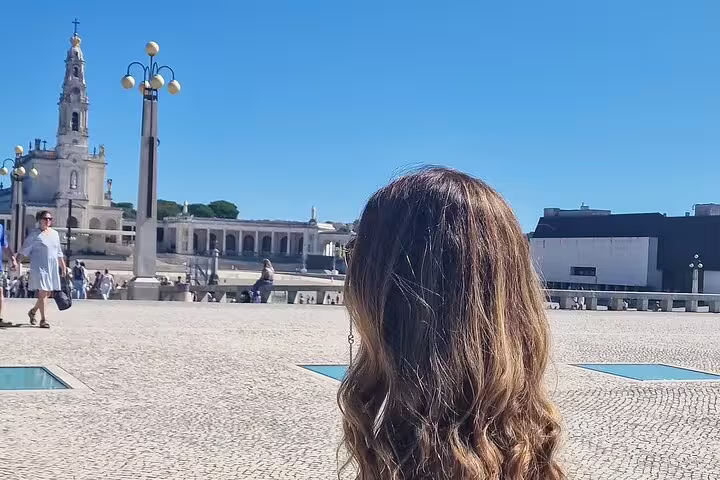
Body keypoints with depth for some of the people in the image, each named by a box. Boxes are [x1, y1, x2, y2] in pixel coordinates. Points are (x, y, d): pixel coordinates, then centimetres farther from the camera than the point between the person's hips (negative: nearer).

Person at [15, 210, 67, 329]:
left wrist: (63, 266, 22)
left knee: (48, 293, 8)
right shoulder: (35, 234, -3)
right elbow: (24, 250, -4)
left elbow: (59, 252, 21)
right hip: (39, 267, -6)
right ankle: (43, 319, -5)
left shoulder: (55, 233, 13)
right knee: (43, 292, -11)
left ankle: (33, 311, 31)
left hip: (52, 267, 6)